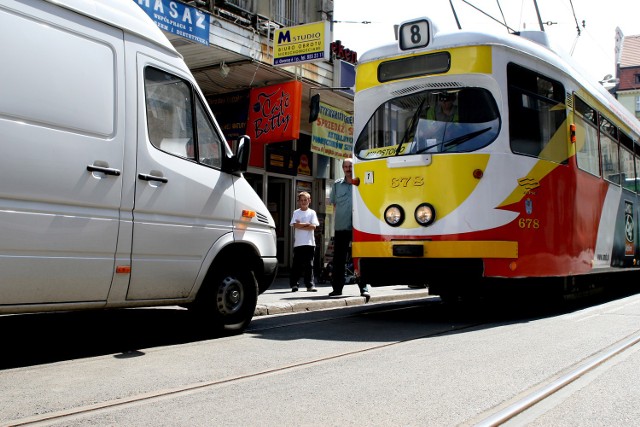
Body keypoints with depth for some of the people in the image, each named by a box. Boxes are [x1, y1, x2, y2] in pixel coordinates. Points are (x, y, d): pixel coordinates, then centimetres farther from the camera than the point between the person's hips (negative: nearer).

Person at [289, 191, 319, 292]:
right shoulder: (296, 212, 8)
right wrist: (307, 224, -6)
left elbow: (313, 227, -5)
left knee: (309, 265, 1)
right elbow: (295, 225, -6)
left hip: (309, 243, 0)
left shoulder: (312, 212, 8)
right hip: (298, 243, 0)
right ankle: (294, 284, 7)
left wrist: (300, 226, -7)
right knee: (296, 265, 1)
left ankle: (310, 285, 4)